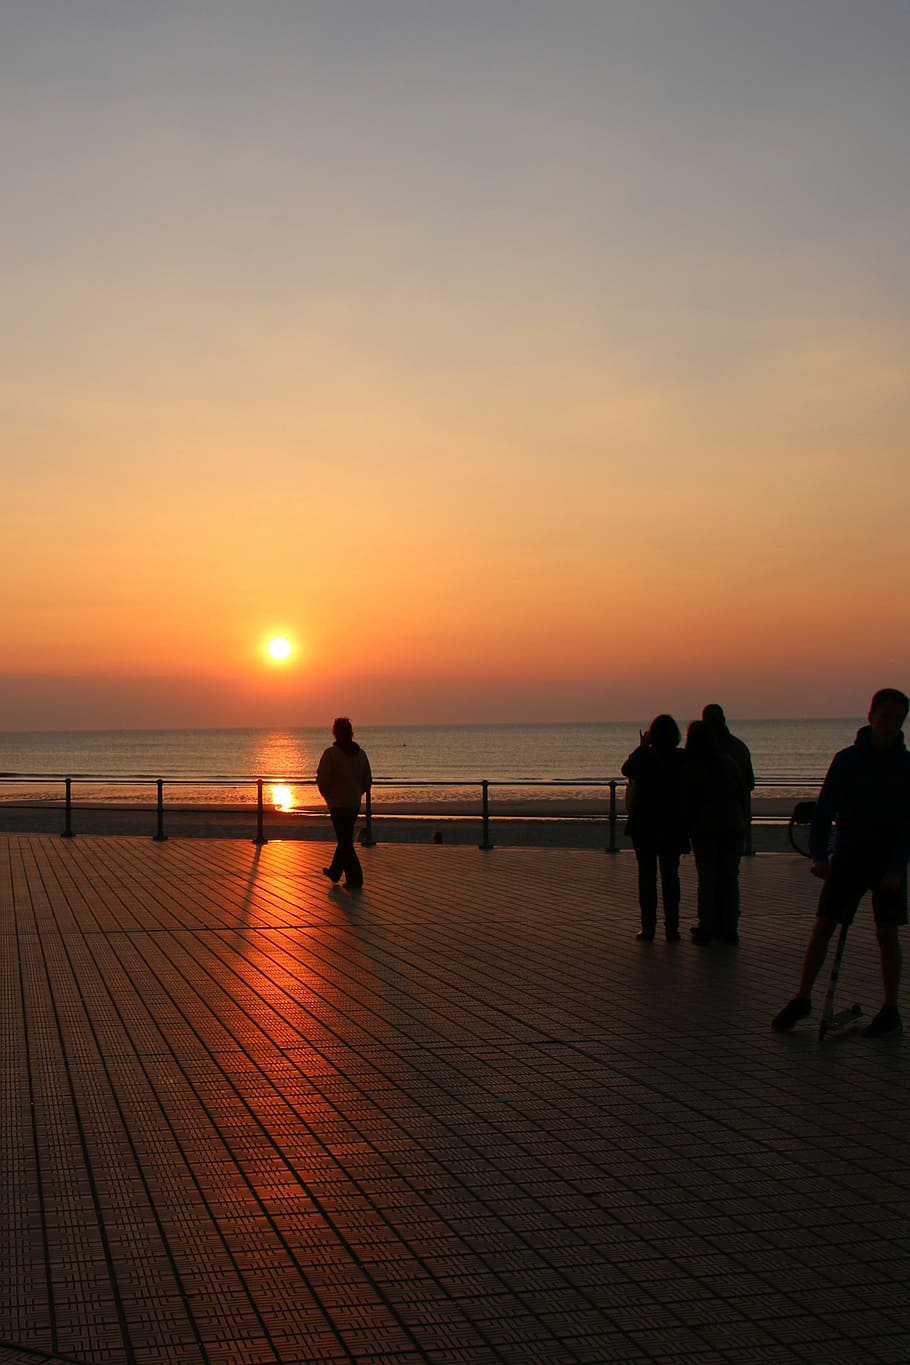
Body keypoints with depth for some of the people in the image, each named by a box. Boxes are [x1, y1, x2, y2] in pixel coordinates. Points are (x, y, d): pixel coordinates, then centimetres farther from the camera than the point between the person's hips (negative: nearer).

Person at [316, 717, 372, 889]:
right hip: (355, 803, 6)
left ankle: (355, 879, -6)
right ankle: (335, 871, 34)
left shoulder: (331, 753, -14)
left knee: (345, 841, -2)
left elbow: (322, 780, -15)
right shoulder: (360, 753, 4)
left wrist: (327, 796, 2)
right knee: (345, 838, 19)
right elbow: (368, 780, 9)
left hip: (338, 803, -6)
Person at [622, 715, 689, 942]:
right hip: (673, 826, 2)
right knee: (670, 876, 8)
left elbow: (626, 769, 9)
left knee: (647, 875, 5)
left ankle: (648, 928, 3)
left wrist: (641, 747, 14)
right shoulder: (682, 758, -6)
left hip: (644, 826, -2)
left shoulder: (645, 757, -11)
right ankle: (671, 928, 6)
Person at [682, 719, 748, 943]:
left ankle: (706, 928, 4)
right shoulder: (728, 762, 6)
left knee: (707, 879, 3)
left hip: (705, 829, -3)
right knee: (730, 878, 8)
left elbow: (685, 801, -5)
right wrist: (742, 821, 14)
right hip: (733, 827, 3)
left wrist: (688, 825, 7)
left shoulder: (690, 767, -6)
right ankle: (729, 928, 10)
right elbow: (743, 795, 8)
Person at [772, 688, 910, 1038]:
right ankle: (802, 999, 12)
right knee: (822, 927, 0)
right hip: (848, 854, 1)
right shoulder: (847, 760, -3)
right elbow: (825, 808, -5)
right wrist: (819, 856, -14)